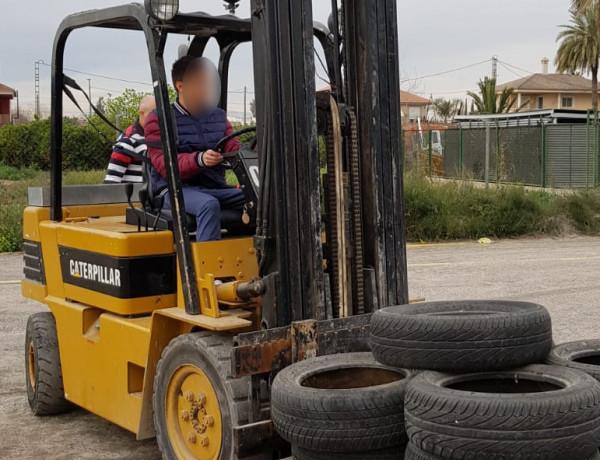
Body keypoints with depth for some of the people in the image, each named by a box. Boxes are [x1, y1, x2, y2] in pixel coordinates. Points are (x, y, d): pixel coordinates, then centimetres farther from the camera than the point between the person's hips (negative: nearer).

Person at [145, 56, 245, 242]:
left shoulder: (218, 116, 20)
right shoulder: (159, 120, 2)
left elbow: (234, 149, 8)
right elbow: (165, 164, -10)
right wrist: (199, 160, -30)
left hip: (216, 189, 5)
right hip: (177, 190, -5)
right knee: (208, 204, -38)